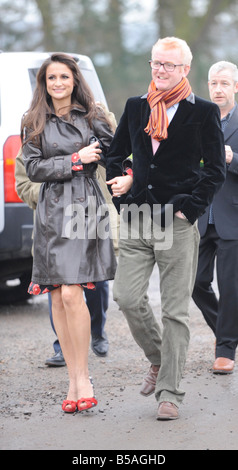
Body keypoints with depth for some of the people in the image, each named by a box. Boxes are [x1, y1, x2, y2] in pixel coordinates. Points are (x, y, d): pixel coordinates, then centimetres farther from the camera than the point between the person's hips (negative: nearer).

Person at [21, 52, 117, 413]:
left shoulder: (92, 117, 8)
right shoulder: (34, 124, 11)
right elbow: (34, 168, 2)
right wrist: (76, 160, -7)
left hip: (85, 207, -3)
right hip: (52, 211, 3)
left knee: (72, 293, -15)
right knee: (58, 299, 2)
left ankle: (83, 377, -7)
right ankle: (74, 380, 9)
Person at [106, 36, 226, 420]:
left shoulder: (203, 112, 1)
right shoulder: (135, 107, 12)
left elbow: (215, 171, 0)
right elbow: (116, 154, 22)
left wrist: (189, 208, -8)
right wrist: (119, 185, 6)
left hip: (178, 224, -4)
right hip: (137, 222, 4)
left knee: (175, 309, -1)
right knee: (127, 297, -6)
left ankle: (169, 392, 5)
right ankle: (158, 359, 21)